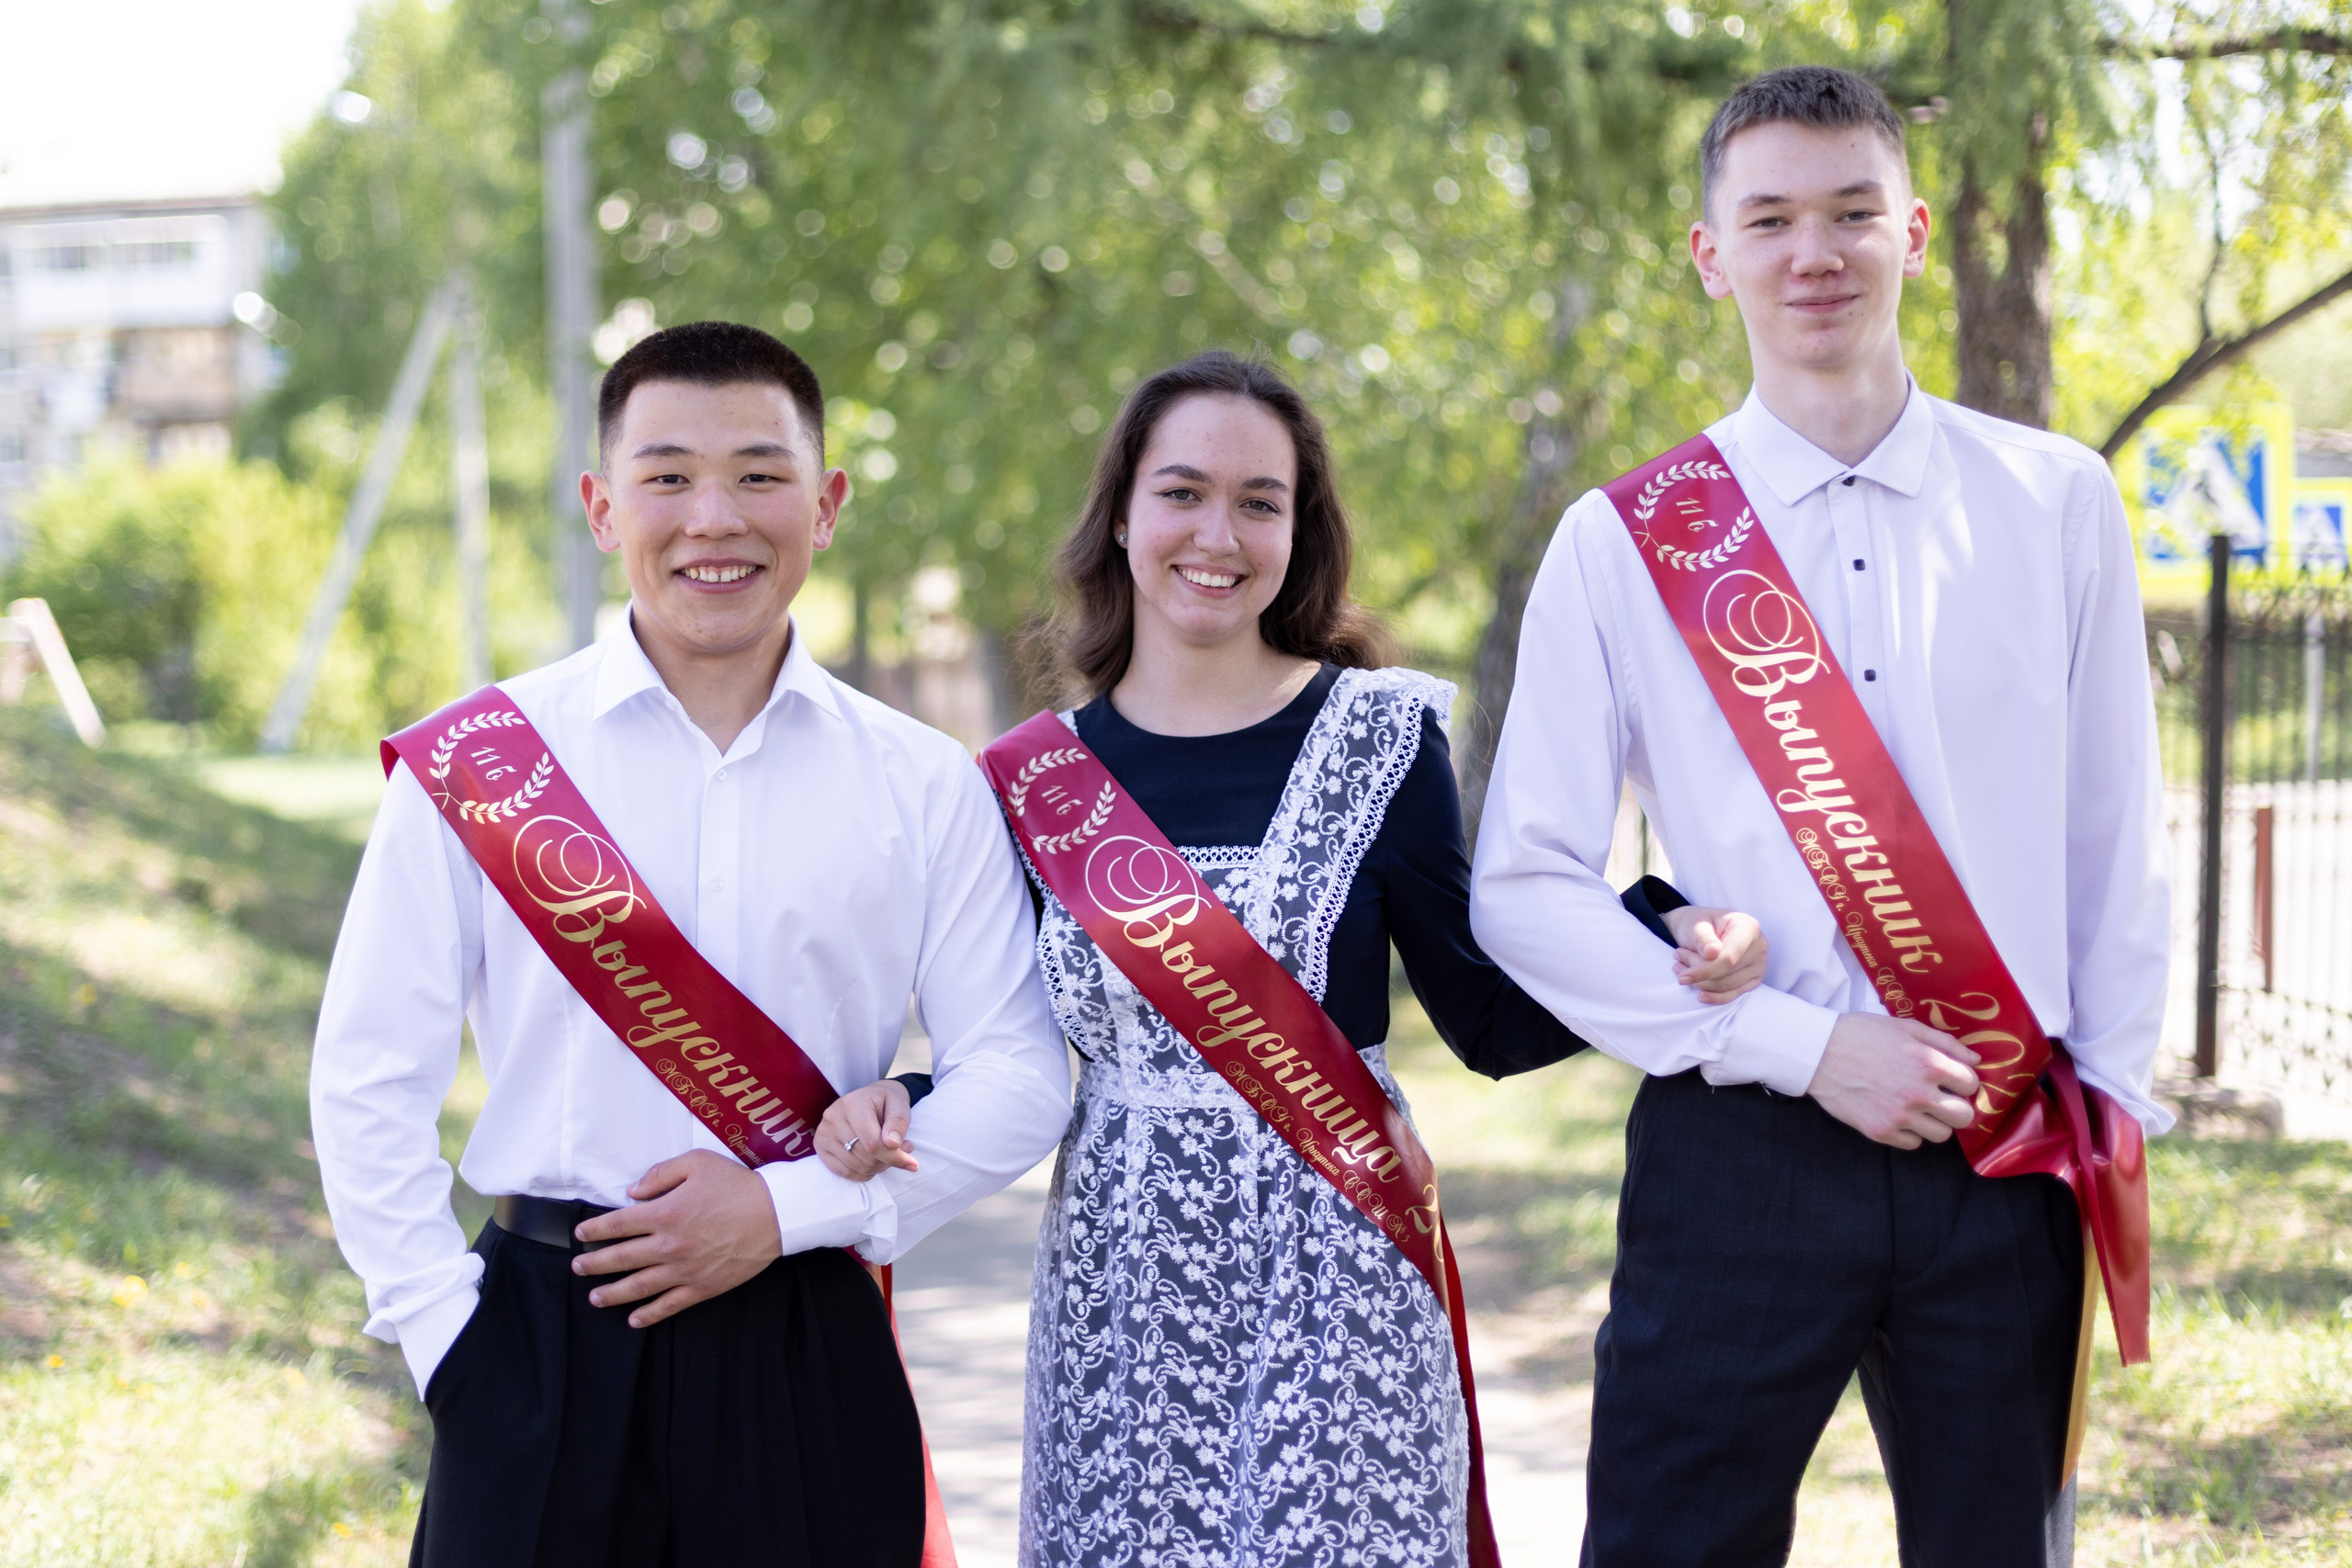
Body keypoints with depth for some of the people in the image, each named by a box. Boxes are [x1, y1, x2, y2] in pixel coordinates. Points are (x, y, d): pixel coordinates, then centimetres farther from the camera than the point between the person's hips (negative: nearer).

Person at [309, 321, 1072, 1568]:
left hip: (811, 1358, 1)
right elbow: (370, 1080, 1)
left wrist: (791, 1208, -9)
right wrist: (449, 1336, -5)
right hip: (546, 1357, -1)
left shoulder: (927, 788, 4)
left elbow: (1017, 1080, 2)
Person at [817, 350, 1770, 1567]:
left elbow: (1492, 1022, -1)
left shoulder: (1378, 738, -2)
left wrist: (1669, 937, -15)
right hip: (1118, 1289, 2)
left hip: (1328, 1283, -2)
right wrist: (897, 1104, -8)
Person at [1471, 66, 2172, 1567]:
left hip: (2008, 1160, 2)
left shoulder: (2056, 502, 5)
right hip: (1744, 1148, -1)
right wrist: (1804, 1049, -10)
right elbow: (1525, 887, -3)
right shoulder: (1623, 544, 0)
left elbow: (2118, 835, 9)